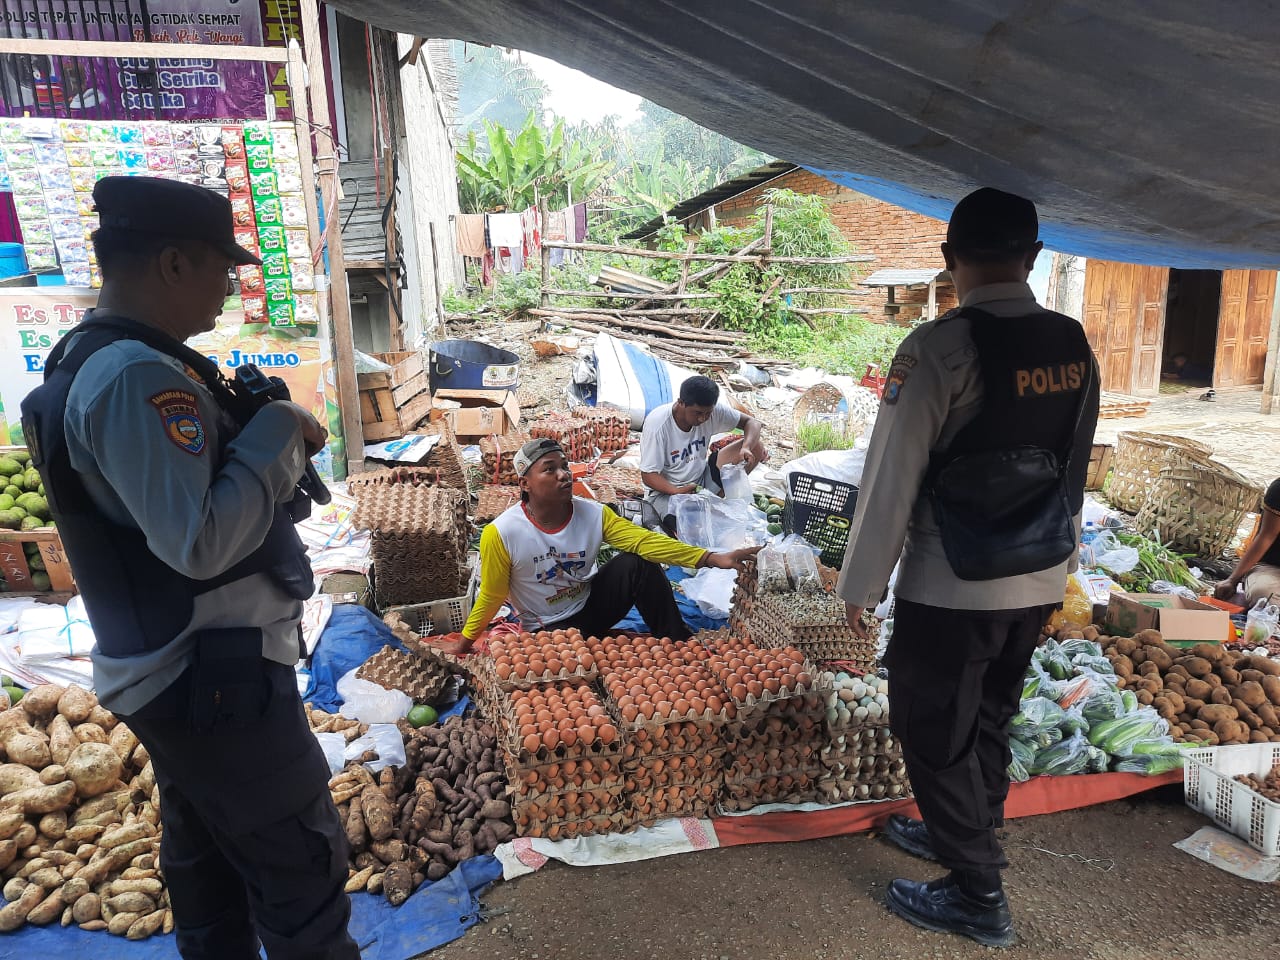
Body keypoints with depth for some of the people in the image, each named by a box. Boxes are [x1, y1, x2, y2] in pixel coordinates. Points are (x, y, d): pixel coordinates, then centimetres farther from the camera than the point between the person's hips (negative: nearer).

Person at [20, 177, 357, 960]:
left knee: (209, 866, 23)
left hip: (177, 673, 10)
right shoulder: (137, 376, -23)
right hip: (217, 677, -10)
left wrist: (239, 422, 4)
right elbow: (200, 541, -30)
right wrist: (277, 435, -20)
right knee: (303, 870, 4)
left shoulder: (90, 362, 10)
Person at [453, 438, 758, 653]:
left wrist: (711, 558, -32)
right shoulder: (501, 534, -24)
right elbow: (492, 596, -9)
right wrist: (464, 642, 1)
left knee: (637, 563, -21)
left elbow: (644, 540, -22)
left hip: (591, 604, 4)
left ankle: (679, 646, -7)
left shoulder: (593, 513, -14)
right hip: (548, 627, -4)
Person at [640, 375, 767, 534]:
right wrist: (677, 491, -39)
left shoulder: (711, 410, -14)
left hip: (701, 478, 6)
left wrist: (746, 448, -27)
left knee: (756, 448, -9)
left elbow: (752, 422, -5)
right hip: (667, 489, -5)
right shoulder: (657, 424, -26)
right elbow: (648, 475, -21)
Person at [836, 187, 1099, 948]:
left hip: (951, 589, -7)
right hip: (1040, 581, 7)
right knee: (990, 719, 23)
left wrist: (862, 583, -8)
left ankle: (979, 895, 23)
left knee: (935, 733, 10)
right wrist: (1060, 559, 21)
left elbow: (892, 478, -18)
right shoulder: (1076, 348, 1)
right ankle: (964, 834, 44)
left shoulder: (940, 348, -20)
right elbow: (1074, 471, 9)